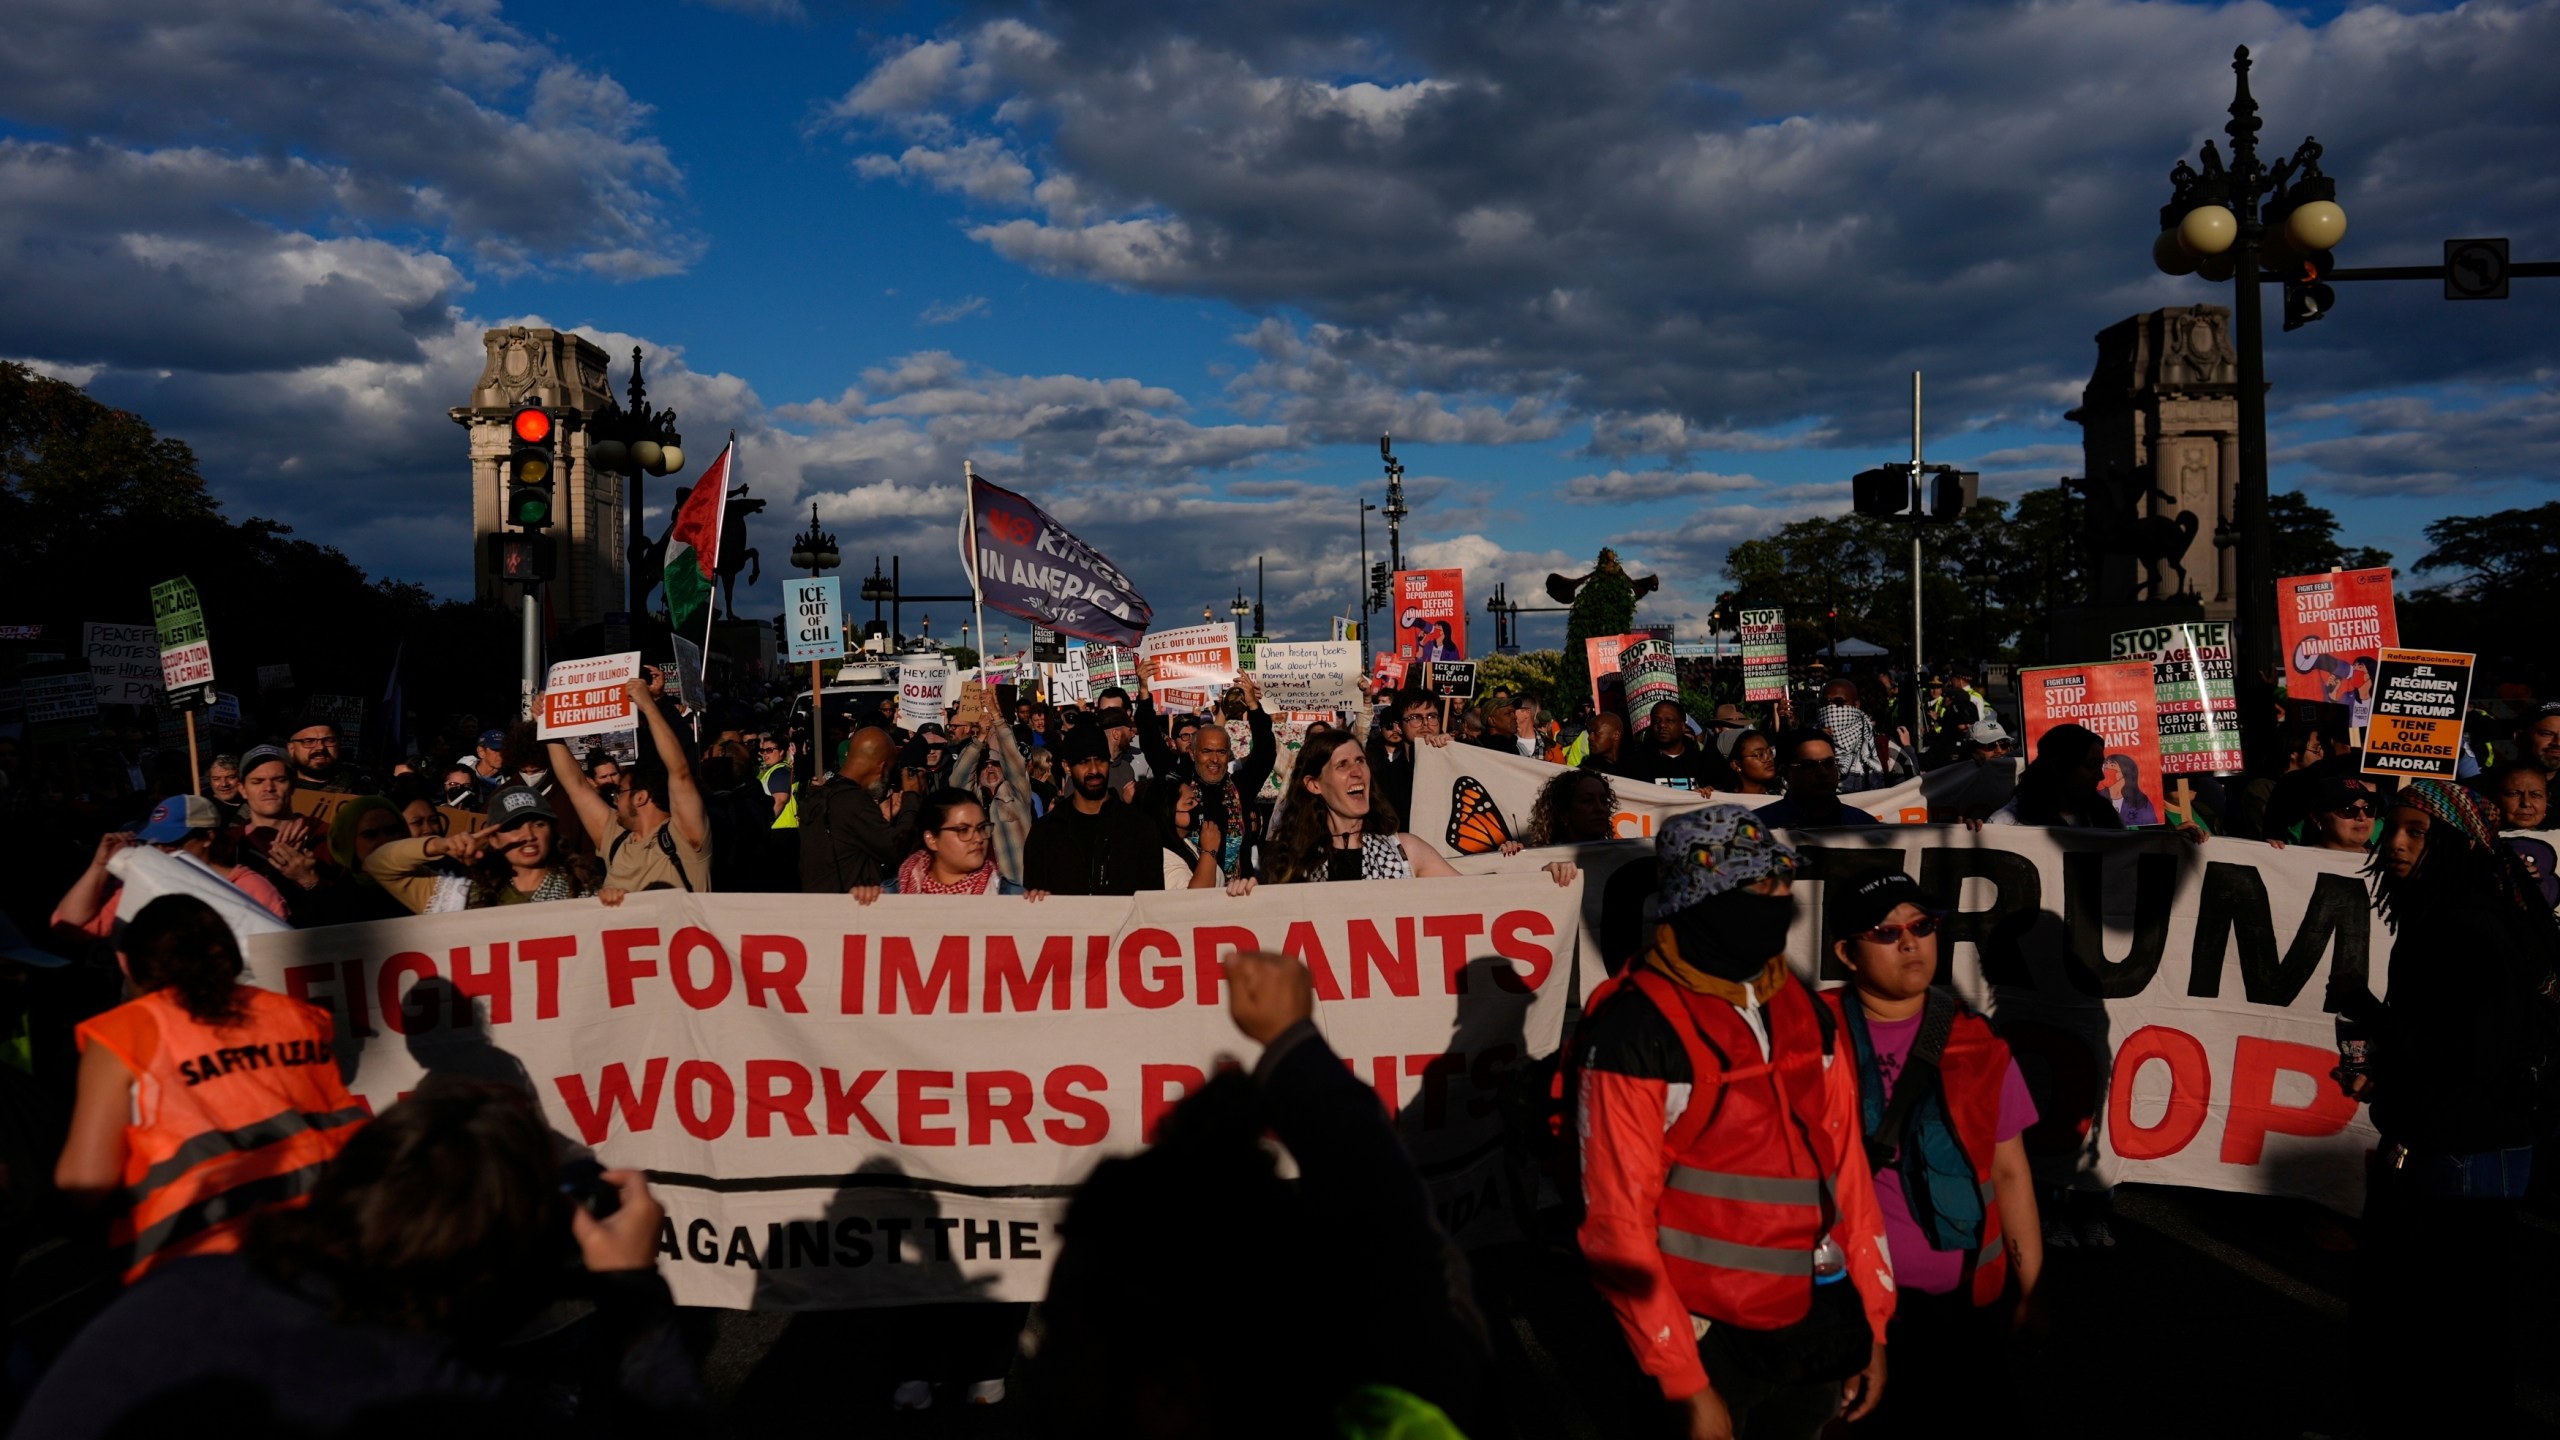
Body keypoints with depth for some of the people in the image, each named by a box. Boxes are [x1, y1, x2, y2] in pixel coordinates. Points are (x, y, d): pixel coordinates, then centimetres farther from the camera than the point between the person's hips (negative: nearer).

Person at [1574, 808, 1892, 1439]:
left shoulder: (1806, 1014, 4)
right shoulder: (1634, 1032, -17)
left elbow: (1845, 1164, 9)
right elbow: (1618, 1226, -16)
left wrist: (1874, 1324, 9)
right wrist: (1687, 1386, -14)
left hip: (1820, 1332, 6)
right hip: (1712, 1346, -6)